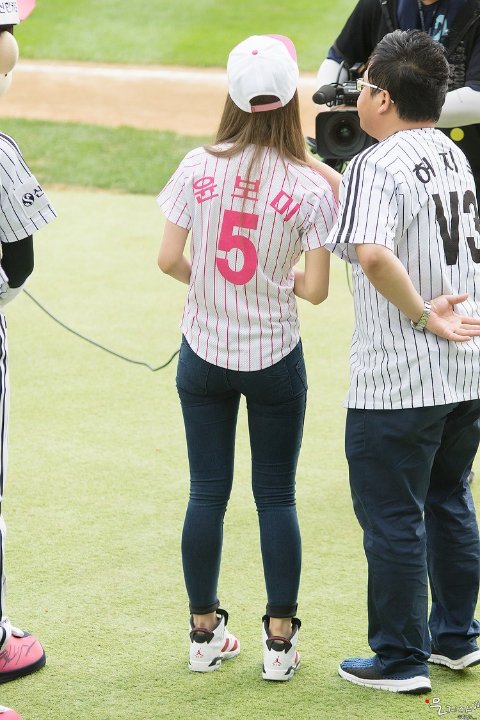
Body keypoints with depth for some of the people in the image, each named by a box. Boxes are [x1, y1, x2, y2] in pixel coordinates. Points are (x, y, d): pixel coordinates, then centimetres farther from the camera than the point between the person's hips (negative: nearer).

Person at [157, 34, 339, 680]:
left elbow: (169, 259, -6)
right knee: (277, 498, 9)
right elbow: (315, 288, -11)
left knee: (207, 493, 11)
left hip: (204, 355, 2)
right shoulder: (310, 186, -12)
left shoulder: (199, 167, -8)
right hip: (275, 359, -2)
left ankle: (204, 633, 20)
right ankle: (280, 641, 13)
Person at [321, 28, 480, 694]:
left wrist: (423, 316, -24)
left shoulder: (377, 166, -18)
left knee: (391, 517, 4)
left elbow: (373, 254, -35)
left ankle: (400, 660, 13)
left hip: (398, 383, -8)